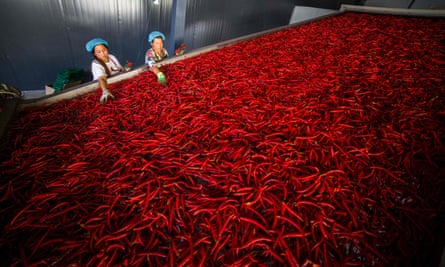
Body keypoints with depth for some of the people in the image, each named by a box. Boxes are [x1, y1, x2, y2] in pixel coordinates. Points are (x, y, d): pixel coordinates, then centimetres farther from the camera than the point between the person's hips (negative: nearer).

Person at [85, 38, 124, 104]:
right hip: (106, 85, -5)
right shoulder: (95, 64, -18)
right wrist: (105, 91, -53)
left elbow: (121, 69, 12)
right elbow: (101, 79, -35)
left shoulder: (112, 57, -1)